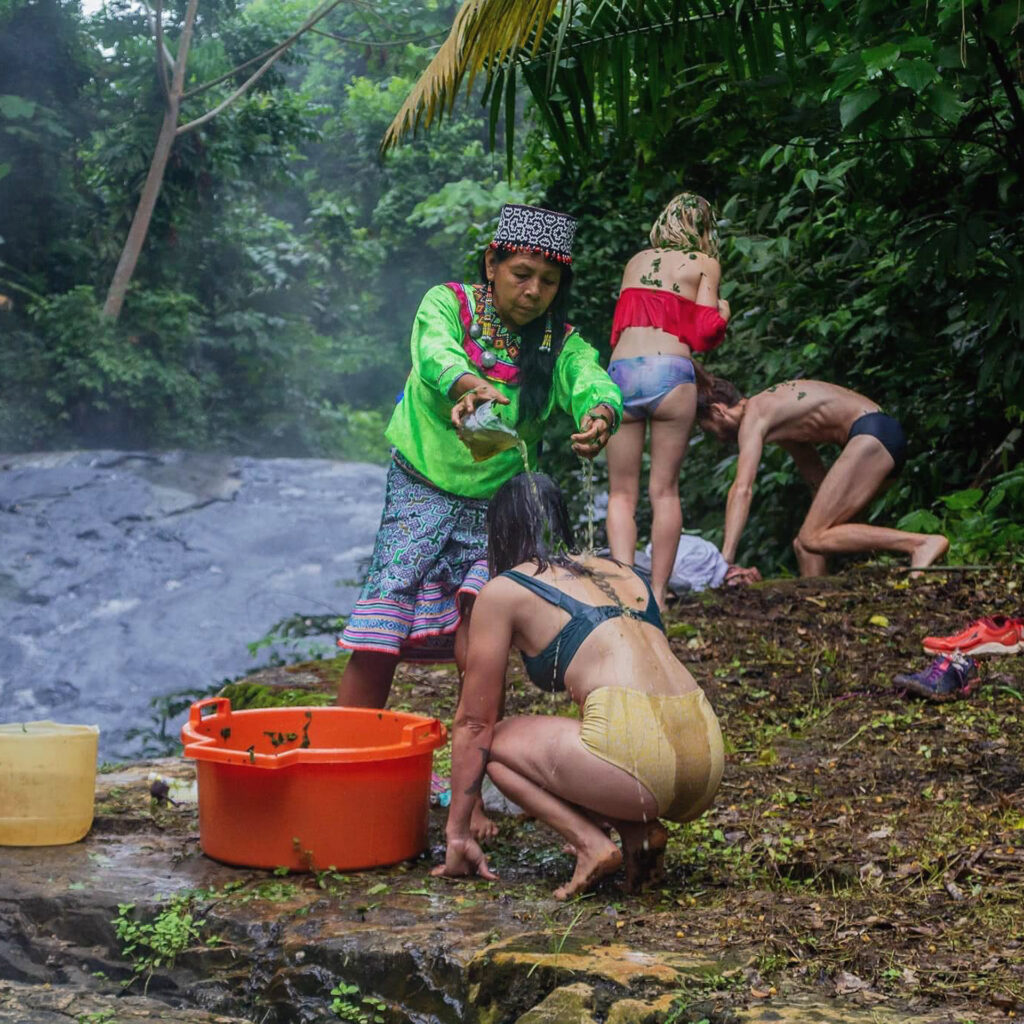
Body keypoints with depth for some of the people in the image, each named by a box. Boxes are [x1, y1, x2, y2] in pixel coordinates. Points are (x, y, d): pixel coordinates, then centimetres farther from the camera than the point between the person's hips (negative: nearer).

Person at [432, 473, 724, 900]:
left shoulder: (504, 591, 10)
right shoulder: (625, 573, 27)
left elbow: (474, 722, 14)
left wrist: (458, 833, 23)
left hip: (637, 752, -7)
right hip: (706, 756, 7)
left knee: (493, 742, 17)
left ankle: (592, 844, -2)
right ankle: (641, 832, 8)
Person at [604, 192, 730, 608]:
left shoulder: (636, 262, 22)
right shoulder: (704, 264, 11)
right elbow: (705, 333, 3)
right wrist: (723, 313, 24)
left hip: (620, 372, 2)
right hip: (669, 372, -2)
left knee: (621, 493, 6)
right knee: (664, 490, 5)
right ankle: (656, 593, 2)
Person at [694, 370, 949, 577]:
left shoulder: (753, 417, -7)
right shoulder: (775, 415, 22)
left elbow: (742, 489, -18)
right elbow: (816, 478, 27)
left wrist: (726, 560, -23)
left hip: (871, 435, -10)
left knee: (813, 539, -16)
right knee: (805, 543, 8)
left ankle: (923, 543, -23)